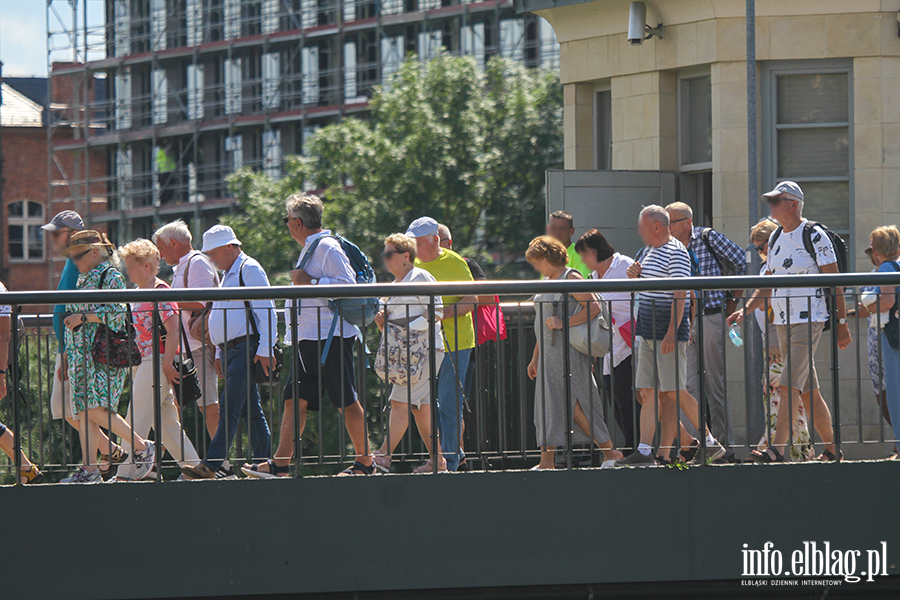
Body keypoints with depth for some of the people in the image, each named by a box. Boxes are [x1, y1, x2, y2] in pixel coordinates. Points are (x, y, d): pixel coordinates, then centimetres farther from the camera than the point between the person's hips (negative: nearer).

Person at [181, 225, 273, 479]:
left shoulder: (250, 270, -7)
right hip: (231, 351, 10)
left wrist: (264, 350, -19)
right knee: (251, 410, 9)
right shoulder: (228, 275, 22)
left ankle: (211, 465, -23)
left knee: (230, 406, -16)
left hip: (247, 349, -10)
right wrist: (219, 354, 21)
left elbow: (266, 311, -14)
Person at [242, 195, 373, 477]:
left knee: (347, 402, -4)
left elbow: (348, 284, -22)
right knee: (295, 399, 3)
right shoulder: (312, 249, 19)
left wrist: (310, 282, -19)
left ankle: (365, 462, 3)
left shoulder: (327, 248, -12)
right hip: (310, 339, 10)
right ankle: (280, 464, 0)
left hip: (330, 338, -10)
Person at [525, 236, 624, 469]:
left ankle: (610, 452, -1)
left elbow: (594, 307, -18)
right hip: (549, 353, 9)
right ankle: (547, 461, 3)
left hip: (568, 351, -9)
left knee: (576, 405, -9)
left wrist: (564, 323, -23)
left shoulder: (571, 278, -8)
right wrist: (535, 357, 23)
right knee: (547, 405, 4)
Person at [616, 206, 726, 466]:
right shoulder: (650, 251, 17)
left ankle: (710, 442, 0)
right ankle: (644, 451, 0)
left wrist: (671, 334, -25)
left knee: (674, 393, -8)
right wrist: (634, 276, 7)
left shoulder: (676, 253, -12)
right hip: (648, 334, 9)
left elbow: (680, 296, -18)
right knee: (648, 393, 3)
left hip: (668, 334, -9)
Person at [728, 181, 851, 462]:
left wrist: (842, 322, -9)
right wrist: (745, 310, 7)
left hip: (809, 320, -8)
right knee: (808, 390, 10)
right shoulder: (776, 238, 15)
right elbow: (767, 286, 21)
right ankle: (832, 448, 17)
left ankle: (777, 449, -24)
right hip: (783, 322, 8)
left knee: (790, 384, -17)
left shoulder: (815, 236, -8)